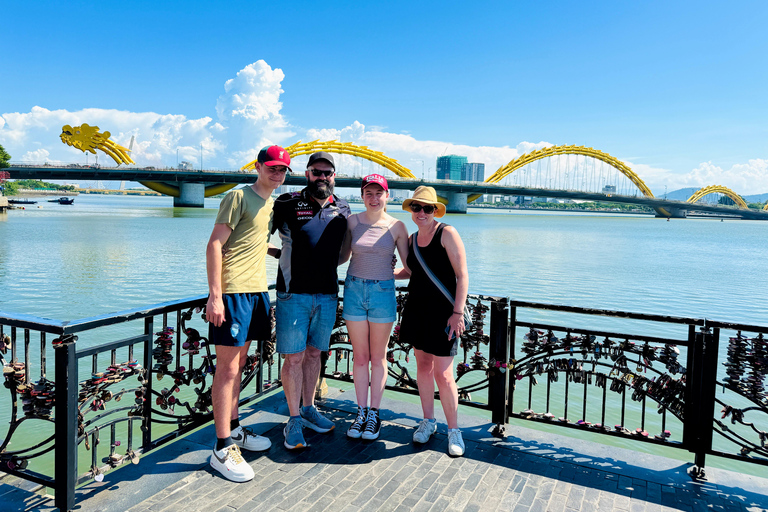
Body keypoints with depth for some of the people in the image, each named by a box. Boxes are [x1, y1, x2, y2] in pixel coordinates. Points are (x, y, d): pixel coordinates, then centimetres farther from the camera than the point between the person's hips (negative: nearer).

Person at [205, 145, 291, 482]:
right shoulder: (239, 197, -8)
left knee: (239, 364, 17)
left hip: (257, 290, 8)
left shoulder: (272, 203, 16)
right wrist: (215, 295, -19)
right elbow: (215, 244, -14)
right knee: (227, 369, -4)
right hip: (233, 292, -8)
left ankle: (233, 429, 30)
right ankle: (222, 449, 4)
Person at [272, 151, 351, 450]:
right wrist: (285, 255, -5)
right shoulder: (287, 204, -3)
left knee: (314, 353, 14)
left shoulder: (343, 210, 8)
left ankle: (308, 410, 29)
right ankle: (294, 420, 12)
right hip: (293, 293, -3)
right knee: (294, 357, -1)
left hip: (327, 294, 4)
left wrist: (324, 266, 11)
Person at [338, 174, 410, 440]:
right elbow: (343, 256, 12)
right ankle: (361, 413, 21)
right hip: (354, 290, 1)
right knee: (360, 356, 8)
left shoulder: (396, 226, -2)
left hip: (383, 292, -1)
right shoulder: (352, 221, 1)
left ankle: (374, 414, 20)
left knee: (378, 357, 8)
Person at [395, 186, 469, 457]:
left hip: (442, 312, -6)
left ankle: (454, 430, 13)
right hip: (417, 309, 6)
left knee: (443, 375, -5)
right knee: (422, 366, 13)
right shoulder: (412, 239, 9)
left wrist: (458, 312, -18)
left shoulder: (447, 233, -10)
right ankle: (428, 421, 30)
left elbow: (462, 275, -12)